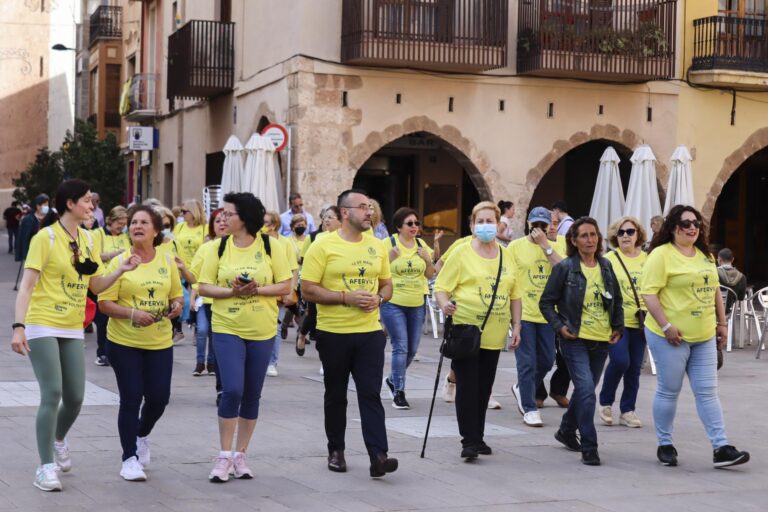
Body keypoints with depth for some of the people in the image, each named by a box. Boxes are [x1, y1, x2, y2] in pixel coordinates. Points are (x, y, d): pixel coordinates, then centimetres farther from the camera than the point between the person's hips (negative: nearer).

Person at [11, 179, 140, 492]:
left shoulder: (87, 240, 8)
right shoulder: (46, 237, -11)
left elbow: (97, 286, 12)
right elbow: (27, 284, -15)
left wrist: (121, 270, -5)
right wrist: (19, 326, -24)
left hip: (73, 330, 6)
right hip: (43, 327, -6)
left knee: (75, 397, 5)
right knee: (52, 394, -13)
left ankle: (58, 439, 37)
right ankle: (46, 467, -4)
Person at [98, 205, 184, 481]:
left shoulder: (167, 261, 5)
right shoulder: (119, 262, -5)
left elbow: (177, 295, 14)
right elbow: (104, 303, -8)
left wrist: (177, 306, -9)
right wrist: (133, 314, -22)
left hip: (160, 342, 3)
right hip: (124, 343, -3)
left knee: (159, 397, 3)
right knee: (131, 399, -3)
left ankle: (142, 435, 36)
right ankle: (129, 459, 10)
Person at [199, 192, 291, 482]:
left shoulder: (269, 246, -1)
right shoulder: (220, 247, 0)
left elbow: (285, 286, -1)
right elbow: (204, 287, 0)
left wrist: (257, 289, -17)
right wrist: (232, 291, -17)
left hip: (262, 331, 1)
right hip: (227, 330, -1)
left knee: (252, 395, 8)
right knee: (232, 390, -13)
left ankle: (240, 455, 21)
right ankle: (225, 456, 0)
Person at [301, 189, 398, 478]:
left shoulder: (377, 247, 8)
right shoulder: (323, 246, -8)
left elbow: (387, 285, 17)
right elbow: (308, 290, -11)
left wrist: (378, 298, -6)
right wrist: (346, 297, -19)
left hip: (370, 332, 3)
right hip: (334, 333, -3)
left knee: (371, 394, -4)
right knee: (336, 396, 11)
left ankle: (378, 456, -10)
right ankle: (336, 451, 25)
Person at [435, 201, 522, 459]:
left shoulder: (506, 257, 12)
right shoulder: (462, 253, -3)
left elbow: (514, 295, 17)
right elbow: (441, 286, -5)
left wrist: (516, 326, 10)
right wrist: (445, 304, -25)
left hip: (494, 334, 5)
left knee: (484, 388, 10)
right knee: (467, 386, -6)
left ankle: (478, 437, 20)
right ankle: (469, 440, -2)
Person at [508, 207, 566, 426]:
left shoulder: (555, 247, 7)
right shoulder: (516, 246, -1)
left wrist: (545, 245, -15)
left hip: (546, 313, 4)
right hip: (523, 312, -4)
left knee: (546, 360, 11)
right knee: (527, 363, -3)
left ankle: (522, 389, 36)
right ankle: (529, 409, 6)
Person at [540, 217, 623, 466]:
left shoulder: (606, 266, 8)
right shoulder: (564, 268, -6)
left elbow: (617, 300, 19)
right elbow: (546, 302, -1)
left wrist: (618, 327, 9)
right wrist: (559, 326, -12)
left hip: (601, 340, 5)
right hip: (575, 339, -5)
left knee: (585, 389, 16)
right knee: (586, 390, -16)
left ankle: (567, 431, 38)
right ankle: (589, 448, -11)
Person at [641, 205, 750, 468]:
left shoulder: (706, 256, 13)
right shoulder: (661, 255, -10)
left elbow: (715, 291, 21)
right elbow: (649, 293, -15)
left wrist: (722, 323, 15)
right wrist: (667, 326, -19)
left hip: (704, 338, 6)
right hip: (671, 337, -6)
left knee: (707, 392, 5)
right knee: (668, 391, 3)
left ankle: (721, 448, 4)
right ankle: (665, 445, 16)